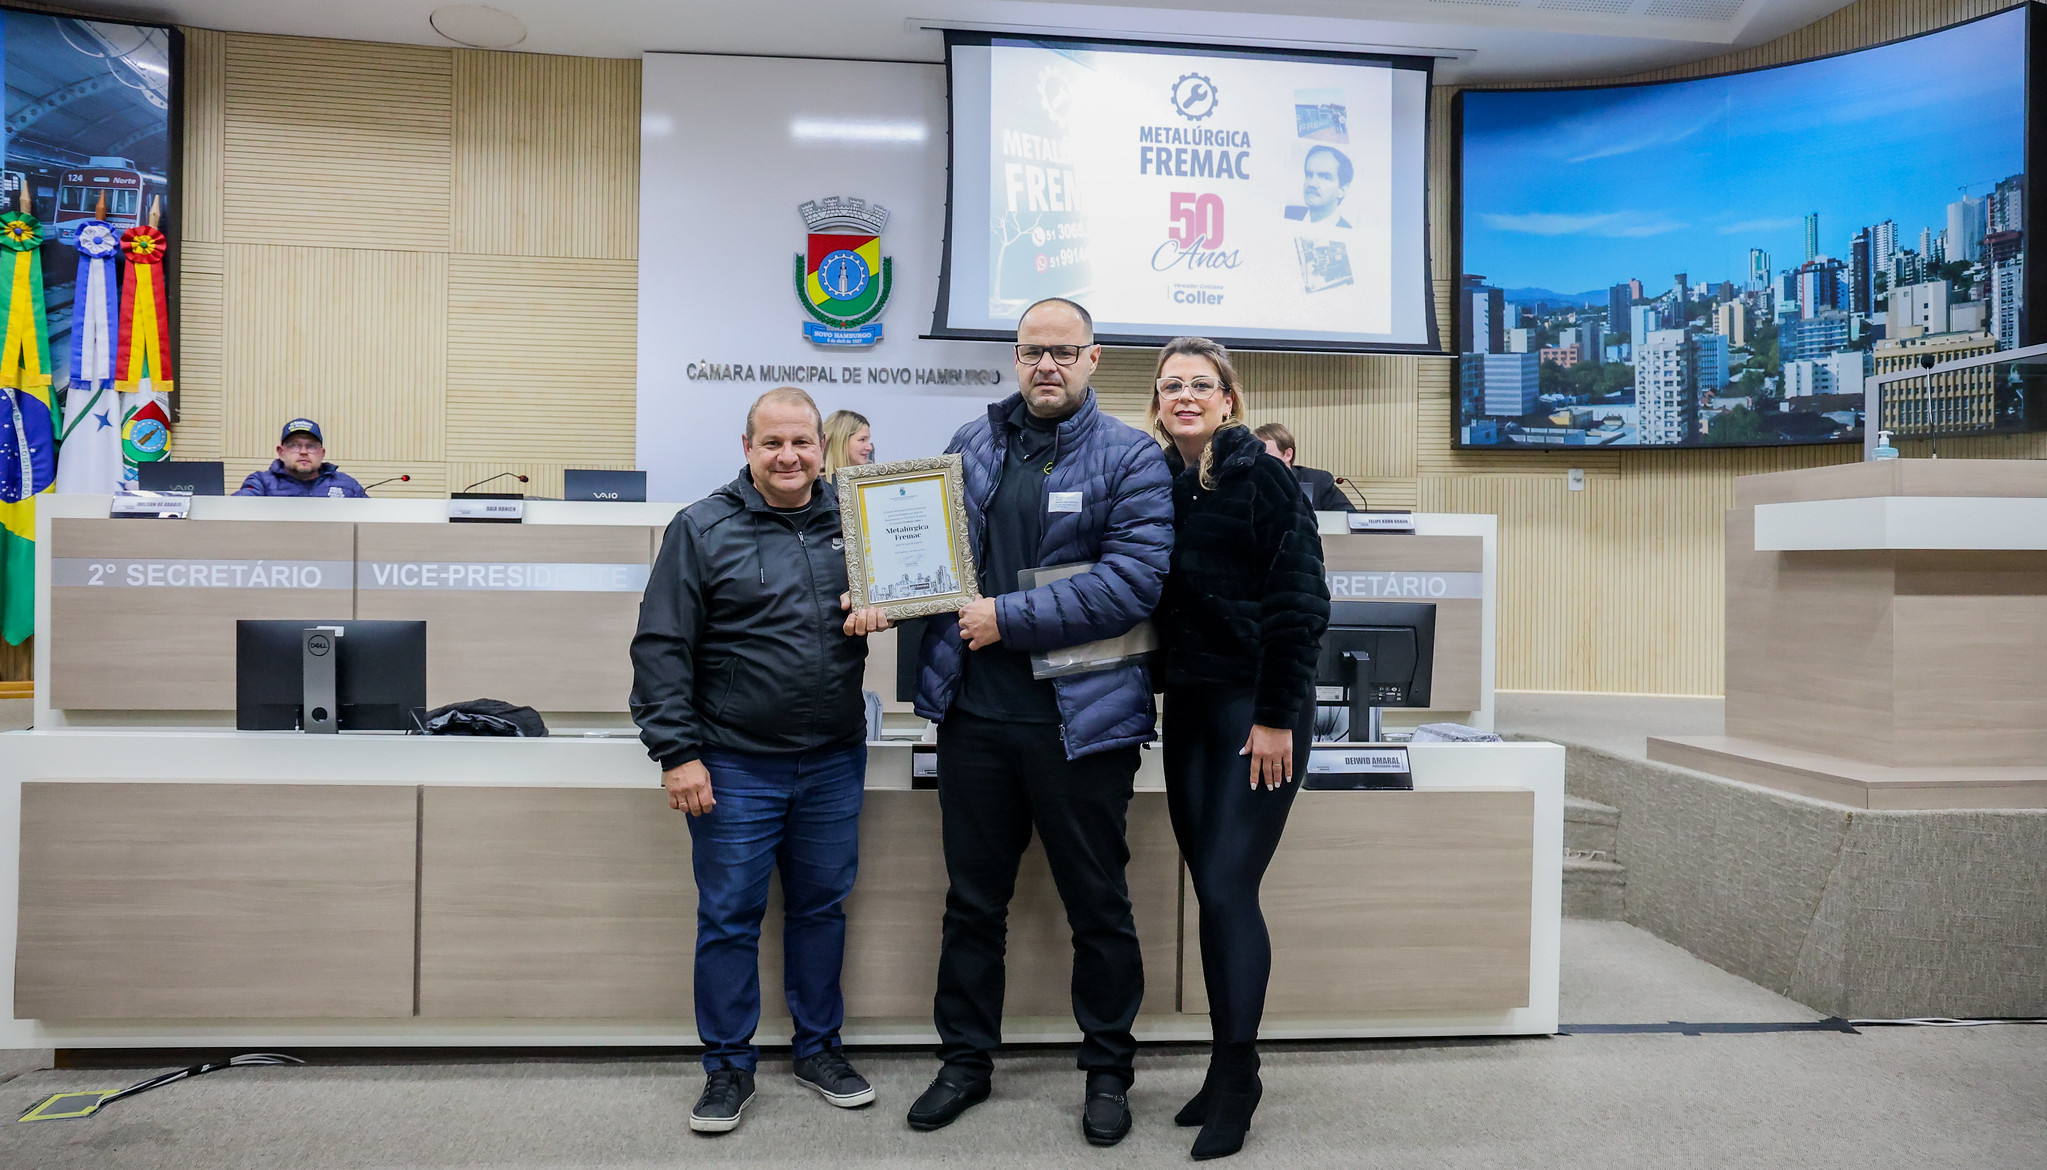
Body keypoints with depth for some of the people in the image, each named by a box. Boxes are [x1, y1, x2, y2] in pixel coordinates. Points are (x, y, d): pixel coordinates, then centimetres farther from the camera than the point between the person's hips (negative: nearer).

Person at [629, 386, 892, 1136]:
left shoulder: (849, 522, 6)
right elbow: (662, 647, -6)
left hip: (834, 762, 4)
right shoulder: (702, 529, -4)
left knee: (823, 906, 14)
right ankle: (728, 1067, 21)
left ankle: (819, 1047, 31)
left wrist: (880, 608, -7)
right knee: (729, 917, 5)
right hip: (735, 764, -3)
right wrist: (677, 752, -12)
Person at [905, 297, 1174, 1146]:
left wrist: (1009, 619, -19)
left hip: (1080, 718, -4)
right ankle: (966, 1059, 33)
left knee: (1098, 906, 11)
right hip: (974, 713, 4)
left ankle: (1108, 1068, 30)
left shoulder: (1130, 458, -5)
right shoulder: (973, 444, 9)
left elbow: (1131, 583, -17)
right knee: (972, 900, 16)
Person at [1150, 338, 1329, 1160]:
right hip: (1187, 705, 6)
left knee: (1228, 889, -7)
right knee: (1212, 891, 10)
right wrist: (1155, 697, 9)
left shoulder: (1261, 479, -7)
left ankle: (1235, 1077, 8)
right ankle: (1228, 1068, 21)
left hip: (1257, 708, -6)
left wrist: (1276, 716, -15)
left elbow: (1300, 601, -12)